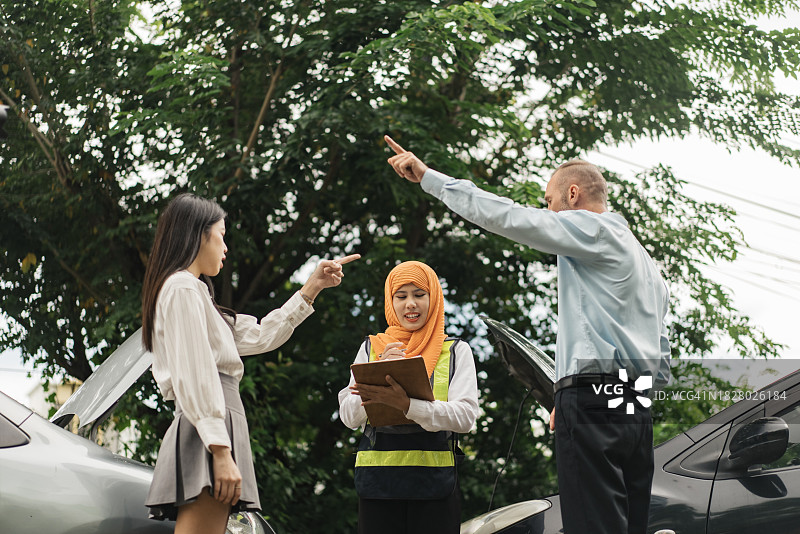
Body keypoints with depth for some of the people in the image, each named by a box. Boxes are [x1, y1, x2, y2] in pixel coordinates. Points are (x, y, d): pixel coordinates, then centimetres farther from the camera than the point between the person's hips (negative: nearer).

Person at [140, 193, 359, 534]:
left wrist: (312, 288, 34)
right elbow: (193, 377, -14)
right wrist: (221, 452, -20)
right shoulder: (184, 287, -2)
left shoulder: (190, 291, 30)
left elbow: (259, 336, 33)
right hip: (207, 431, -10)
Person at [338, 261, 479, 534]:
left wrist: (406, 404, -21)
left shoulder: (456, 351, 7)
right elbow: (348, 416, 5)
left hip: (435, 480, -1)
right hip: (378, 479, 1)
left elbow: (465, 416, -7)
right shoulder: (371, 348, 12)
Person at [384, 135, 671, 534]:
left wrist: (429, 177, 1)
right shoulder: (644, 260, 28)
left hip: (592, 406, -9)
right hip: (637, 411, 9)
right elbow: (662, 365, 27)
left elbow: (507, 217, -7)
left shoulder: (594, 229, 0)